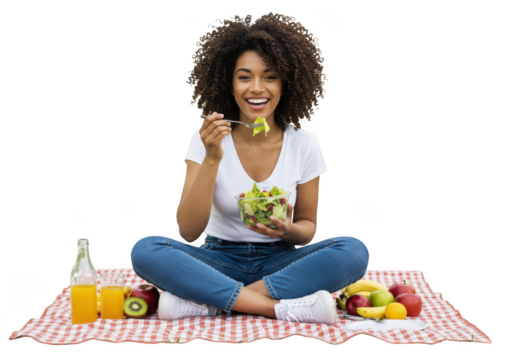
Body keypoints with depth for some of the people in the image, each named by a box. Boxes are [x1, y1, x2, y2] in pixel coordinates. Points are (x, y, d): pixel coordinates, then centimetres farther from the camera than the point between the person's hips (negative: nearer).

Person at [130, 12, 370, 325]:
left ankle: (206, 303, -28)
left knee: (354, 251, -28)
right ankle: (281, 307, -32)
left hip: (280, 263, 1)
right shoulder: (207, 140, -6)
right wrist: (212, 159, -24)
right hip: (220, 261, -1)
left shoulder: (304, 144, -4)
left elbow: (308, 227, 4)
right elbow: (188, 231, -14)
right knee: (146, 250, -28)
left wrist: (290, 230, -20)